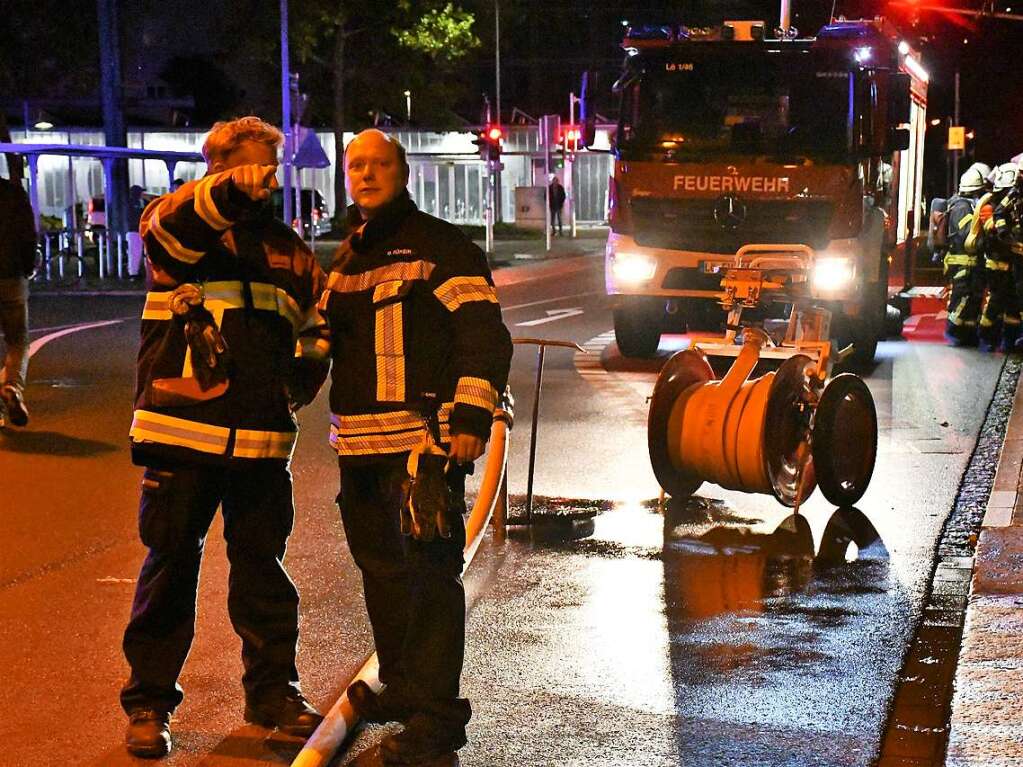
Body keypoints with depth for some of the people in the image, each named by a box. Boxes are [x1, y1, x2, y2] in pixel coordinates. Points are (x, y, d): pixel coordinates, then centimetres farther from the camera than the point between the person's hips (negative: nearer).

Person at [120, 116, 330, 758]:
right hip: (182, 430, -4)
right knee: (171, 564, 2)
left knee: (263, 563, 11)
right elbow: (163, 226, -23)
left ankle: (273, 688, 25)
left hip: (263, 435, 4)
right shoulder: (186, 226, 2)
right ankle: (149, 702, 13)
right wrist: (232, 191, -38)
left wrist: (298, 383, 11)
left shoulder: (289, 250, 16)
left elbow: (316, 327, 26)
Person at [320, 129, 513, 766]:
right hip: (360, 443, 9)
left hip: (425, 438, -8)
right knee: (381, 565, 17)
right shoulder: (348, 257, 19)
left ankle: (436, 714, -6)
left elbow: (485, 335, -12)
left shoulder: (440, 245, -5)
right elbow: (326, 334, 32)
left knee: (429, 570, -9)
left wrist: (471, 417, -20)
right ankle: (402, 687, 32)